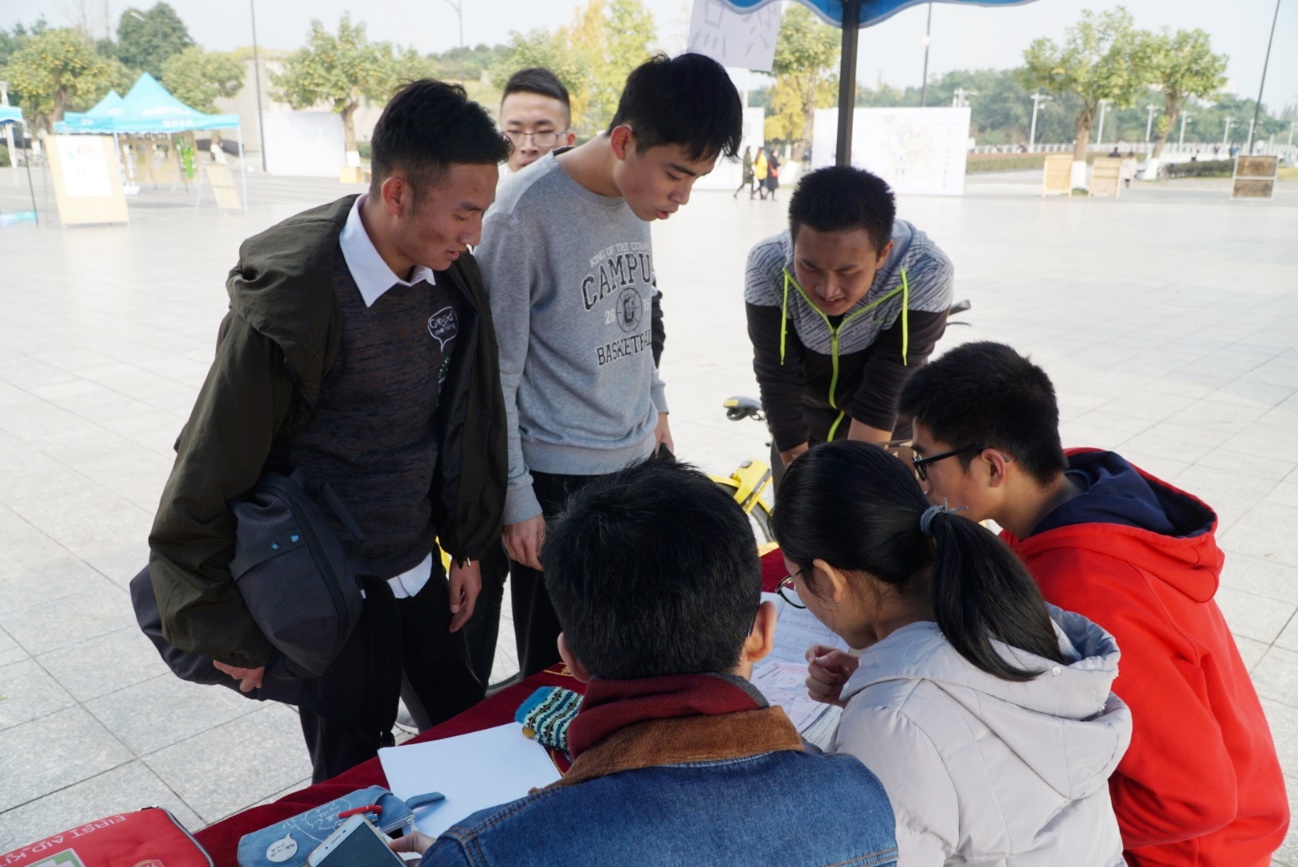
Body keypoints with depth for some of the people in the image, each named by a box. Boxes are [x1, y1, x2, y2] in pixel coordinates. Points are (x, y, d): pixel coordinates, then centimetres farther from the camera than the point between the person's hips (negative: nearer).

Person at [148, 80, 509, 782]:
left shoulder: (452, 275, -5)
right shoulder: (291, 300, -23)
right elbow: (208, 480, -15)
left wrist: (467, 546, 12)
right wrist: (230, 635, -6)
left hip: (422, 573, 6)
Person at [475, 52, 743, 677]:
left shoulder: (638, 199, 3)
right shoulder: (525, 213, -18)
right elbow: (498, 374, -14)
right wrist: (516, 499, -10)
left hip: (639, 460, 7)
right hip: (558, 483, -6)